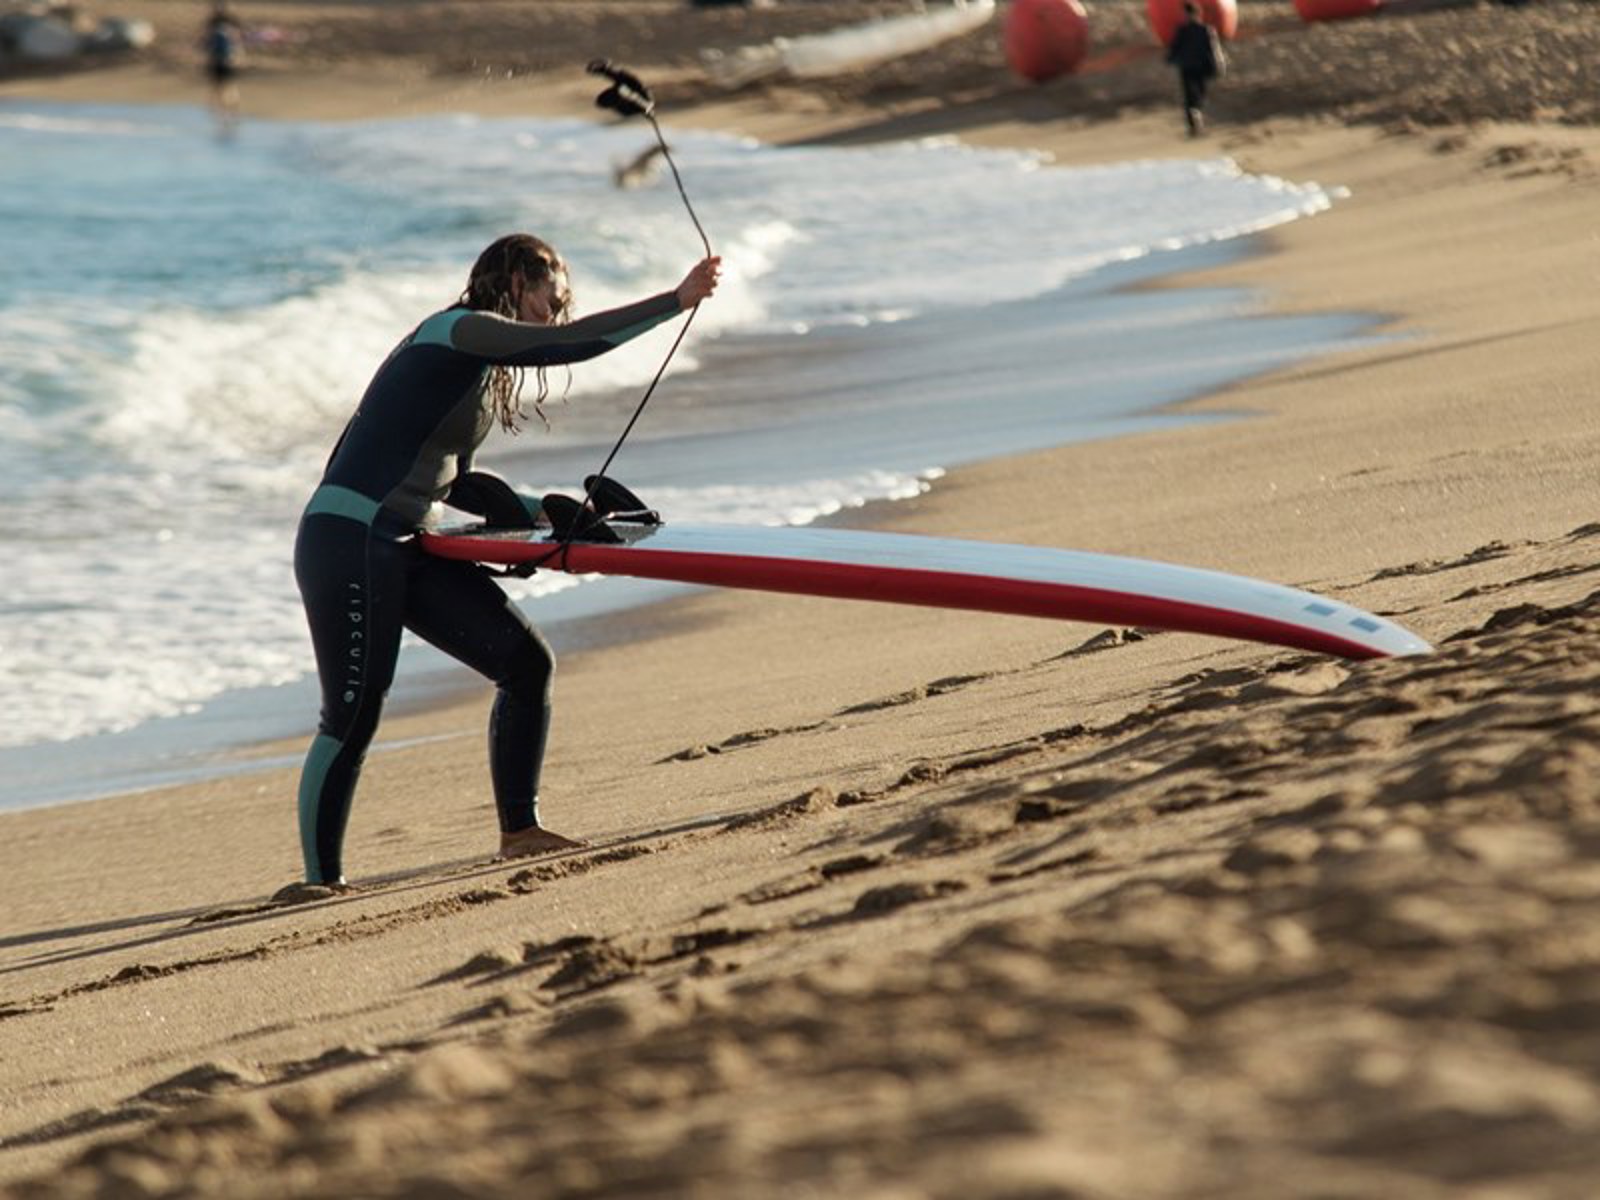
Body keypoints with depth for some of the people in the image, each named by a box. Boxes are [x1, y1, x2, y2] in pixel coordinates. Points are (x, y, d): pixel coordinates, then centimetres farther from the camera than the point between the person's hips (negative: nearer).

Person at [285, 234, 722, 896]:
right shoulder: (458, 332, -10)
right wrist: (677, 300, -17)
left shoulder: (480, 363, 19)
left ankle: (518, 829, 11)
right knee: (353, 714, -10)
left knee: (527, 662, 4)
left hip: (404, 548, 10)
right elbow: (573, 343, -20)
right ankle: (320, 881, -4)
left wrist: (542, 511, 14)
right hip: (348, 541, -10)